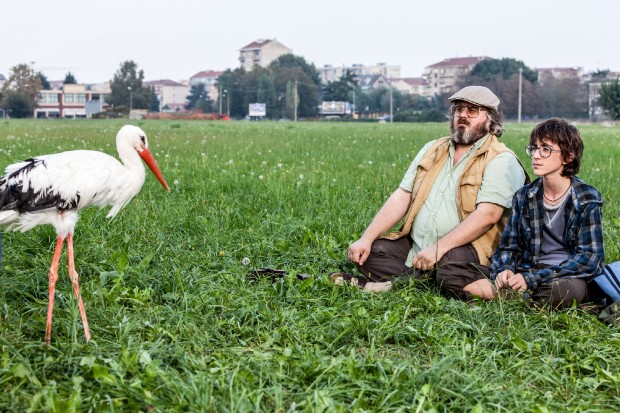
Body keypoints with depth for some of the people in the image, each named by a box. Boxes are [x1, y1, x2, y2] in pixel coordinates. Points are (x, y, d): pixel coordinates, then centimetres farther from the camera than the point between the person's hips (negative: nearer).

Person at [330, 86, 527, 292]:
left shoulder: (501, 160, -5)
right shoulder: (433, 149, 17)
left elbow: (488, 214, -19)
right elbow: (402, 197, 11)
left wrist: (439, 247, -27)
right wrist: (366, 238, -1)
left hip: (464, 249, -6)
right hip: (413, 246, 6)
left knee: (451, 262, -38)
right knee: (369, 252, -12)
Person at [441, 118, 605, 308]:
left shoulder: (588, 199, -4)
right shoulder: (523, 196, 9)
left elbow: (589, 257, -12)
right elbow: (508, 247, 12)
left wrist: (531, 278, -21)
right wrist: (505, 270, -14)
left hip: (568, 277, -3)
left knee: (562, 290, -43)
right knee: (451, 274, -14)